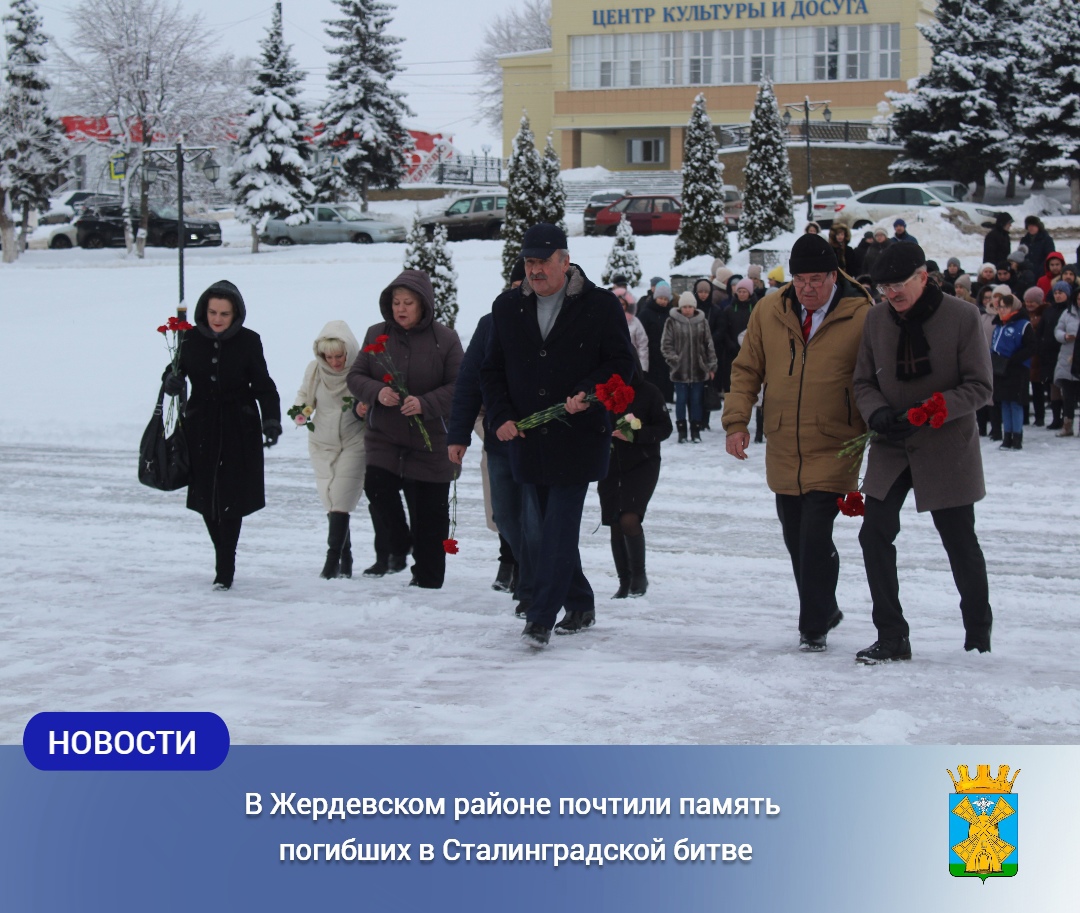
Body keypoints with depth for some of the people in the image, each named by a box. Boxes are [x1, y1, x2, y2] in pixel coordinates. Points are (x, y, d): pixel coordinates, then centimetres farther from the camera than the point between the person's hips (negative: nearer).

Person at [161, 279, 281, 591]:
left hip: (240, 428, -3)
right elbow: (177, 371, 10)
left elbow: (263, 386, -2)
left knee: (230, 498, -7)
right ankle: (226, 562, 22)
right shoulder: (191, 339, 0)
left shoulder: (248, 341, -5)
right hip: (201, 427, 3)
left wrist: (271, 419, -15)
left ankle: (224, 570, -3)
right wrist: (172, 380, -14)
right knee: (206, 497, 5)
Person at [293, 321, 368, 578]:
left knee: (340, 501, -14)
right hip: (322, 444, 4)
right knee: (331, 501, 7)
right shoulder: (315, 369, -4)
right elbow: (305, 396, 11)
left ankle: (333, 559, -12)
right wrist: (300, 412, -9)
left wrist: (361, 410, -24)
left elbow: (370, 404, -2)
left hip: (354, 444, -4)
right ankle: (345, 558, 17)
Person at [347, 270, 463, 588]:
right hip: (384, 437, 2)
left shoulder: (445, 339, -4)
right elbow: (355, 376, 7)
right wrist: (377, 392, -14)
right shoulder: (377, 334, 5)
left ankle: (427, 581, 13)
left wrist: (425, 404, -22)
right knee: (377, 486, -20)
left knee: (428, 513, 2)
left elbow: (459, 386, -7)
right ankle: (394, 550, 3)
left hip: (430, 442, -2)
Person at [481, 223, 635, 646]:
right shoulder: (507, 307, 10)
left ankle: (541, 618, -10)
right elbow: (492, 369, 14)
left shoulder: (600, 306, -2)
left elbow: (620, 363, -2)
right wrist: (502, 416, 0)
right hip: (526, 437, 5)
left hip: (579, 437, -5)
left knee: (559, 528, -10)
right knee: (542, 528, 11)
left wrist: (588, 393, -19)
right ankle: (580, 605, 27)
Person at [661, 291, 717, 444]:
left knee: (697, 401, 6)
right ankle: (682, 432, 12)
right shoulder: (672, 322, -3)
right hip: (680, 369, -1)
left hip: (698, 369, 1)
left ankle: (696, 431, 15)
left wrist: (711, 366, 6)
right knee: (681, 400, 4)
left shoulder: (702, 322, 3)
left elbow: (709, 345, 7)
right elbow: (666, 345, 0)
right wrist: (674, 359, -11)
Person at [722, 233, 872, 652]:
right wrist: (737, 421, -1)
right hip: (784, 452, 5)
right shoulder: (768, 312, 2)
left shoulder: (861, 317, -9)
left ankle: (814, 627, 1)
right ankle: (824, 610, 34)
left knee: (815, 537, -12)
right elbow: (746, 370, 10)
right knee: (796, 539, 14)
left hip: (834, 451, -5)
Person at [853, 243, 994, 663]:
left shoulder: (962, 317, -12)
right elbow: (863, 382, 5)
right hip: (891, 449, 3)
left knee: (960, 543, 6)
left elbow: (979, 387, -10)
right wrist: (878, 413, -17)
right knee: (875, 535, -6)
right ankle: (891, 637, 5)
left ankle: (979, 636, 25)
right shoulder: (877, 318, -1)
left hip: (948, 449, -3)